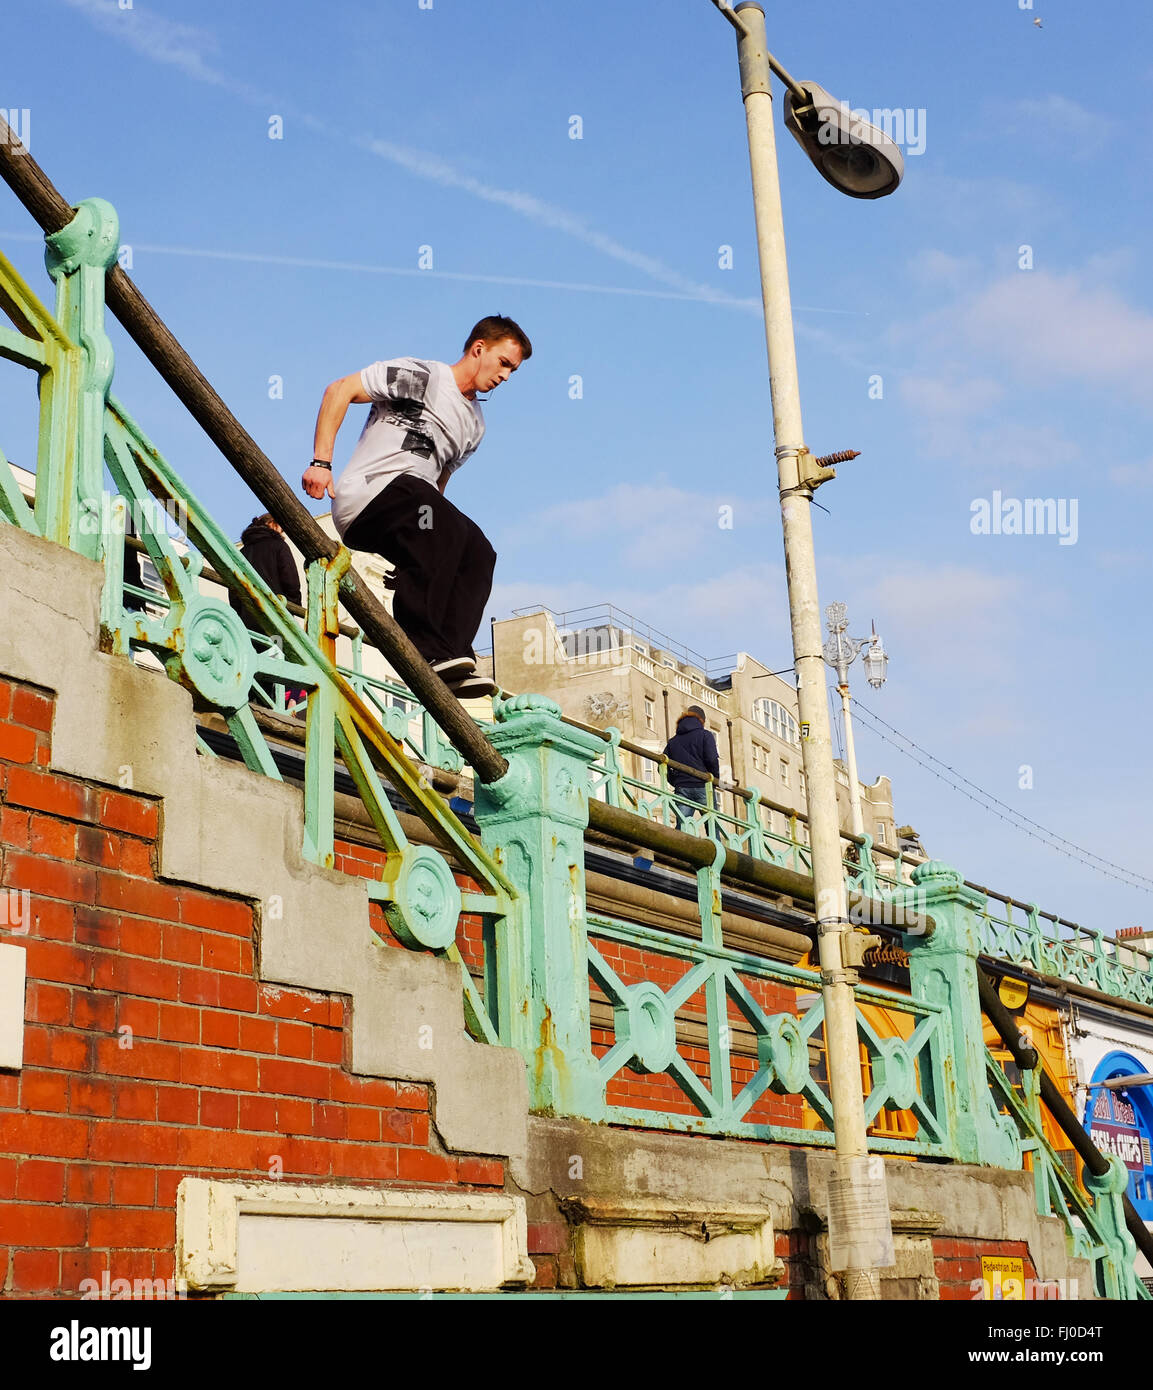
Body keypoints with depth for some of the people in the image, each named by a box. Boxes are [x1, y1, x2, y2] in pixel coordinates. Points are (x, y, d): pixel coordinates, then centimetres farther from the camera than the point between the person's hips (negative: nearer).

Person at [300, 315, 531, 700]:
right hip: (362, 498, -8)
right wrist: (321, 462, -16)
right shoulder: (421, 375, -1)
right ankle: (424, 649, -36)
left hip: (412, 513, 8)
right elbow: (339, 390, -6)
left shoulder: (474, 426, 23)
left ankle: (452, 654, -28)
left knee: (477, 551, -16)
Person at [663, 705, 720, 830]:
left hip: (681, 788, 3)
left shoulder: (673, 741, 15)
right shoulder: (705, 735, 3)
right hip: (702, 786, -3)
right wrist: (716, 780, 4)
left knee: (681, 826, -2)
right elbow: (712, 760, -9)